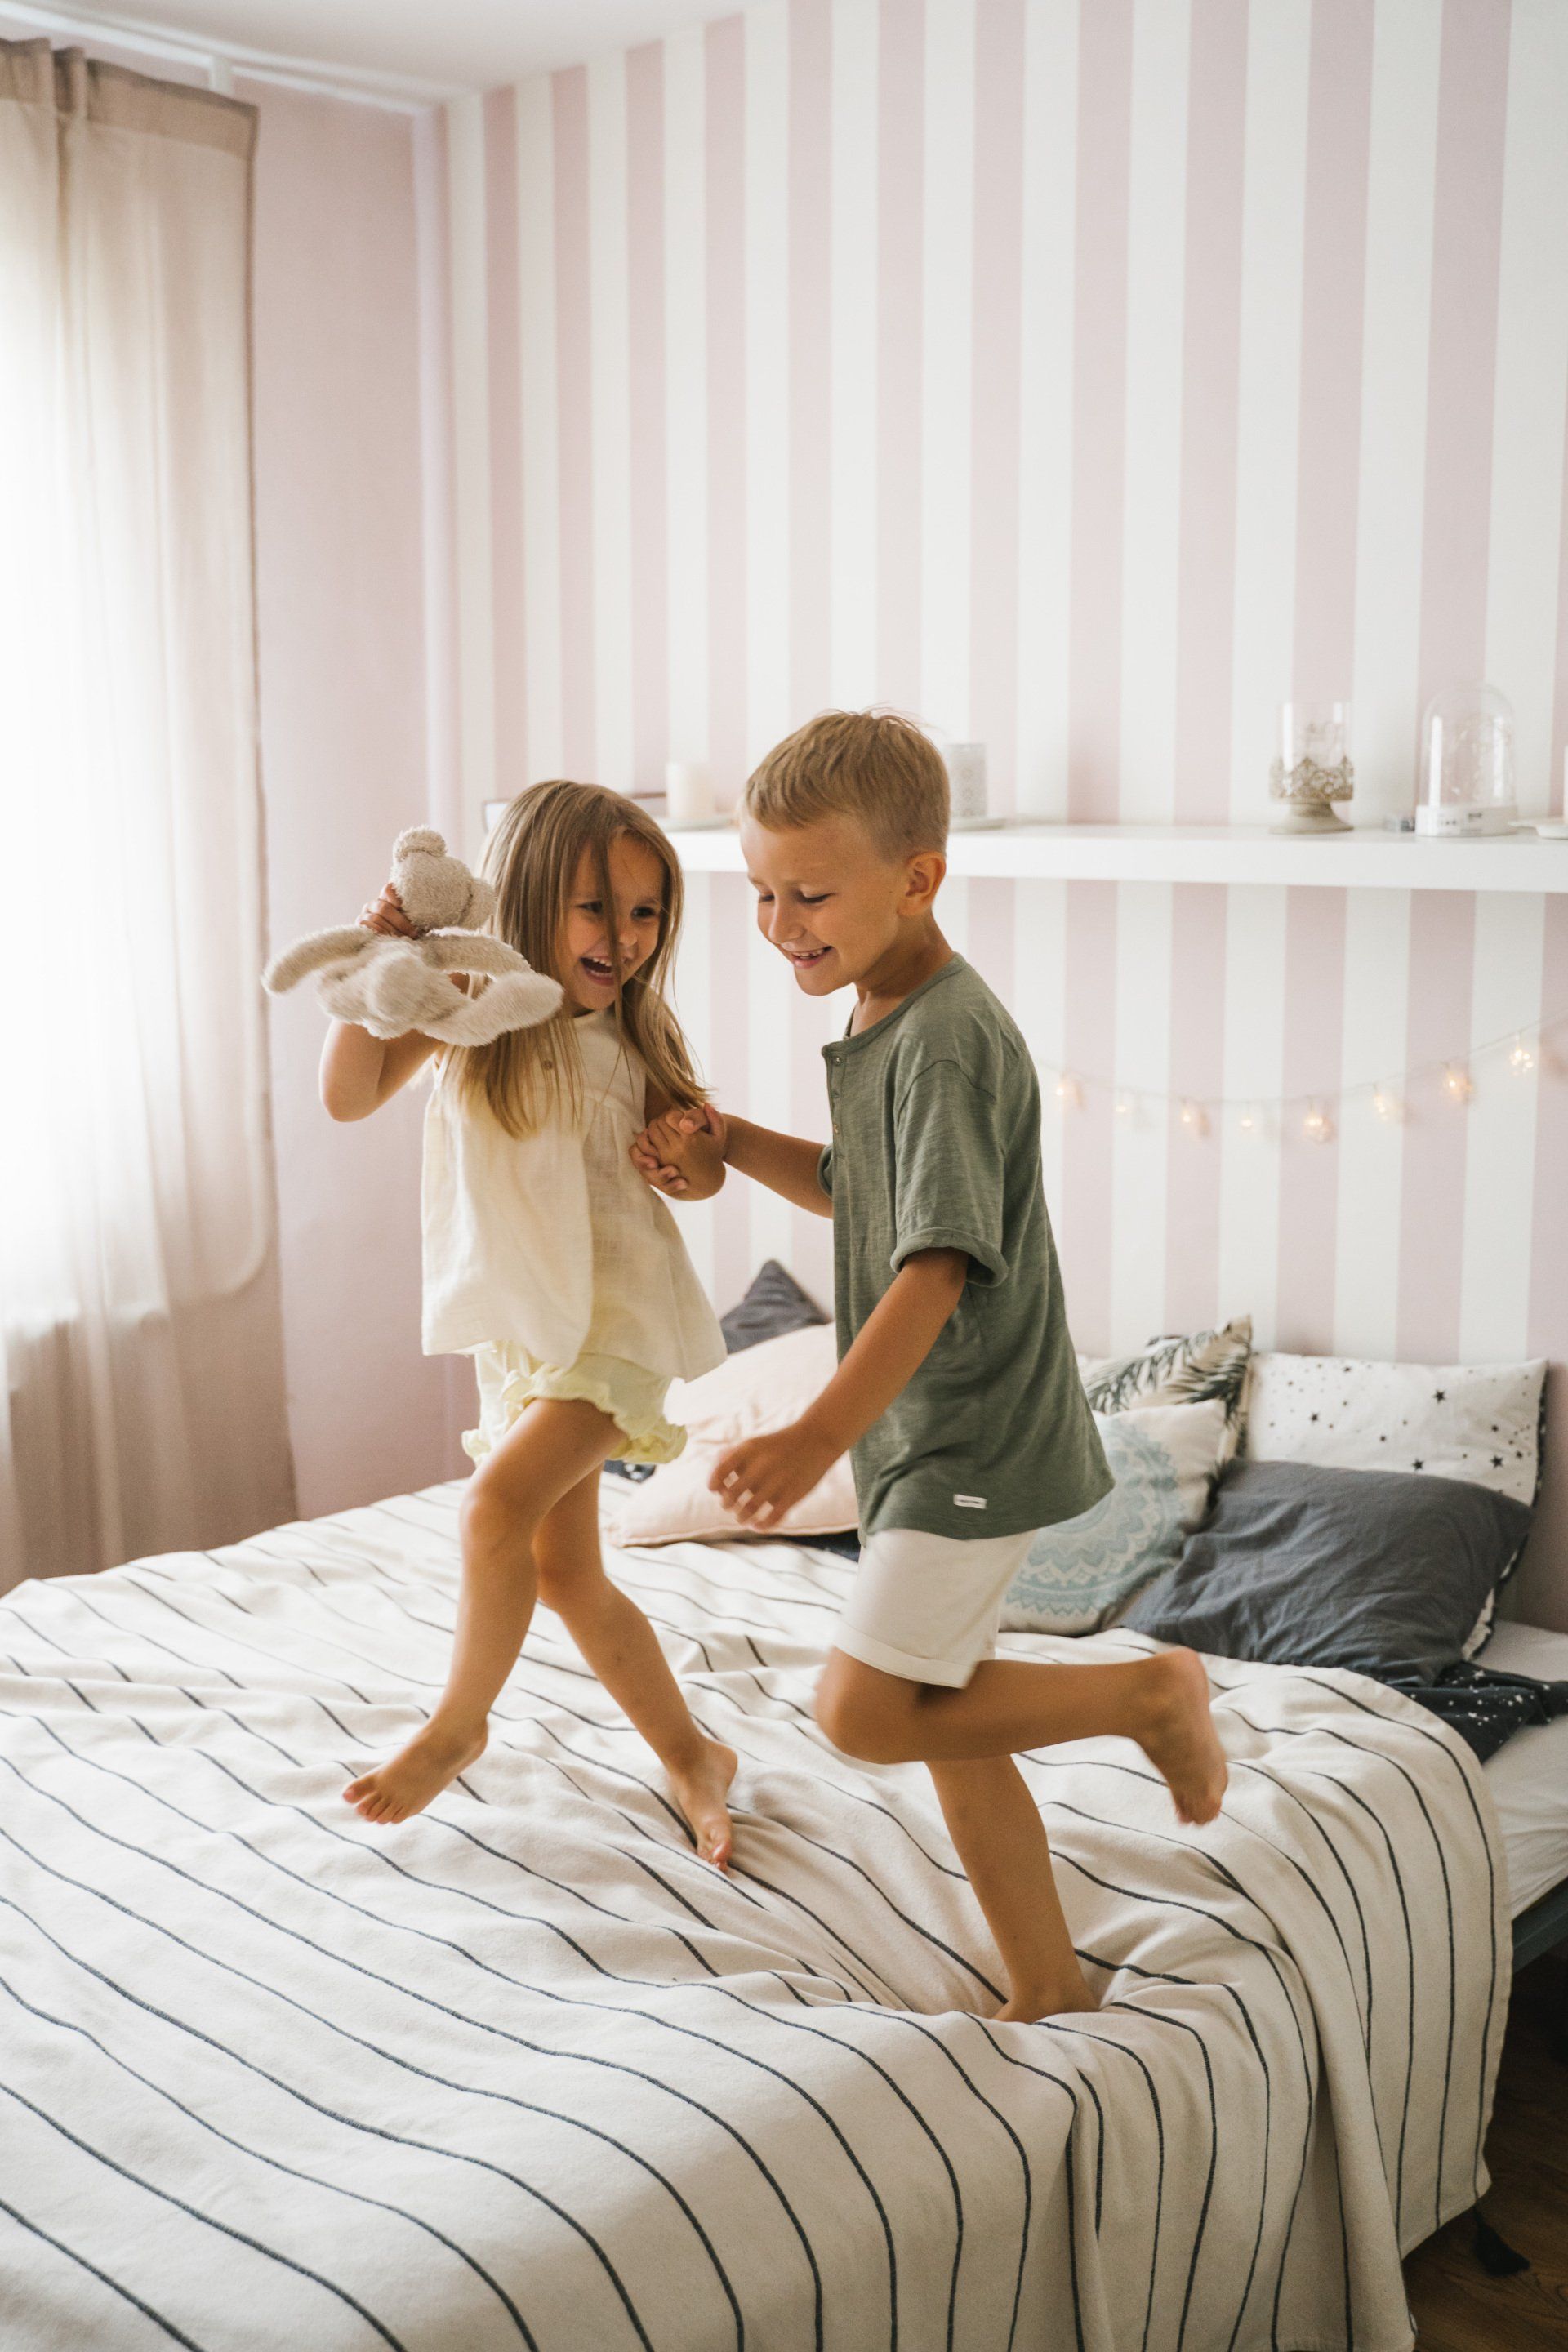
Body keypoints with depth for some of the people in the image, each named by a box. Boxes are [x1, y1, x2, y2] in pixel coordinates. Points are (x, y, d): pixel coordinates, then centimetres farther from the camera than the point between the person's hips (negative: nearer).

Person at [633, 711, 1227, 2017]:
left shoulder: (950, 1040, -21)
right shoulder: (884, 1027, 9)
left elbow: (936, 1268, -29)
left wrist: (817, 1438, -36)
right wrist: (729, 1144, 8)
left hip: (977, 1443, -10)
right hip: (932, 1441, 10)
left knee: (864, 1707, -12)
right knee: (944, 1723, 14)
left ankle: (1150, 1690, 4)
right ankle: (1050, 1993, 28)